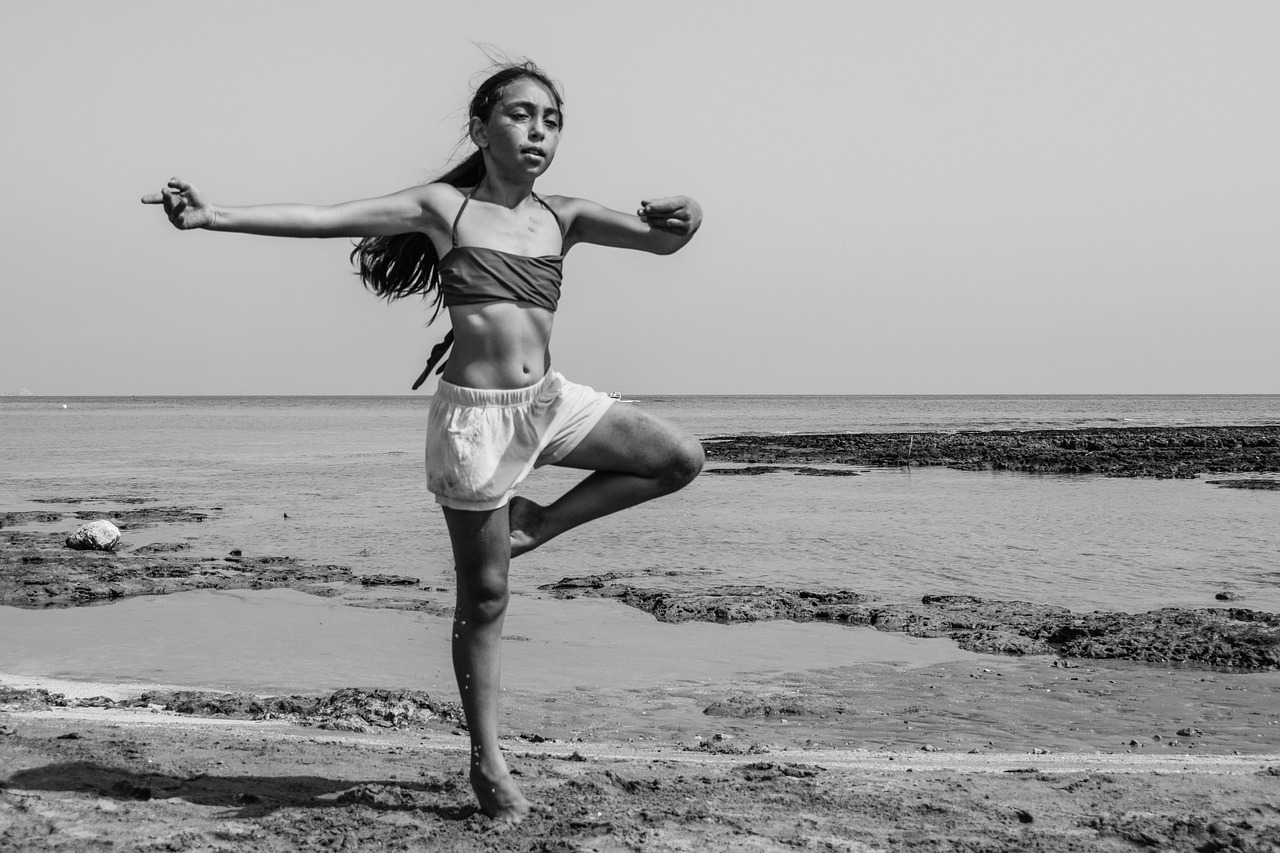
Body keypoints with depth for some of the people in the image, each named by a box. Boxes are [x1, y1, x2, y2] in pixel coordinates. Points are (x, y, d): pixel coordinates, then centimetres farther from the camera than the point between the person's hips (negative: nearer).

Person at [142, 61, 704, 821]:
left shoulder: (563, 218, 6)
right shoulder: (442, 207, -5)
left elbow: (658, 240, -2)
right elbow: (322, 218, -13)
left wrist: (682, 222, -26)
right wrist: (217, 216, -24)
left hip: (550, 403, 5)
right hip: (474, 415, -5)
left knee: (681, 458, 2)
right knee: (485, 595, 3)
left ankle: (537, 522, 14)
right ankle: (488, 763, 19)